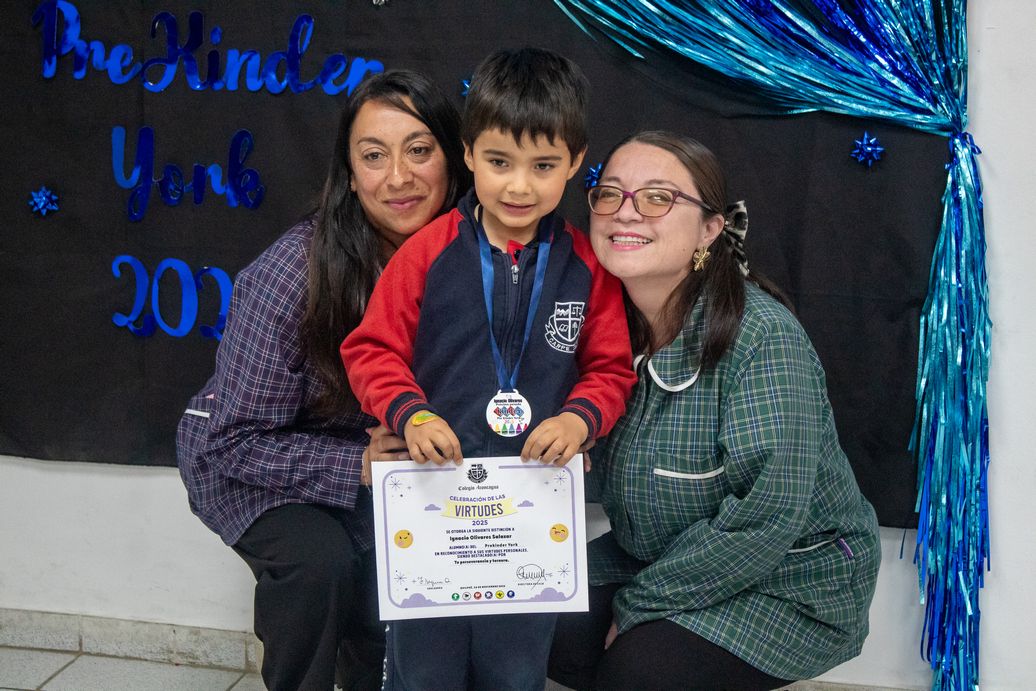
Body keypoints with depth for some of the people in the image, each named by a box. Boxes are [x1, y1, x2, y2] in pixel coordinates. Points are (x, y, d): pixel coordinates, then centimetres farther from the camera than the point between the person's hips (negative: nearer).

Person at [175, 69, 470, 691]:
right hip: (251, 461, -4)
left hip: (373, 454, 4)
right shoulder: (291, 273, -28)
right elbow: (235, 440, -23)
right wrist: (358, 465, -30)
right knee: (320, 558, -29)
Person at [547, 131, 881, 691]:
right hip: (660, 558, 7)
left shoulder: (759, 336, -26)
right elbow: (601, 475, 4)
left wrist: (638, 604, -19)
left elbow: (765, 518, -29)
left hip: (789, 584, -6)